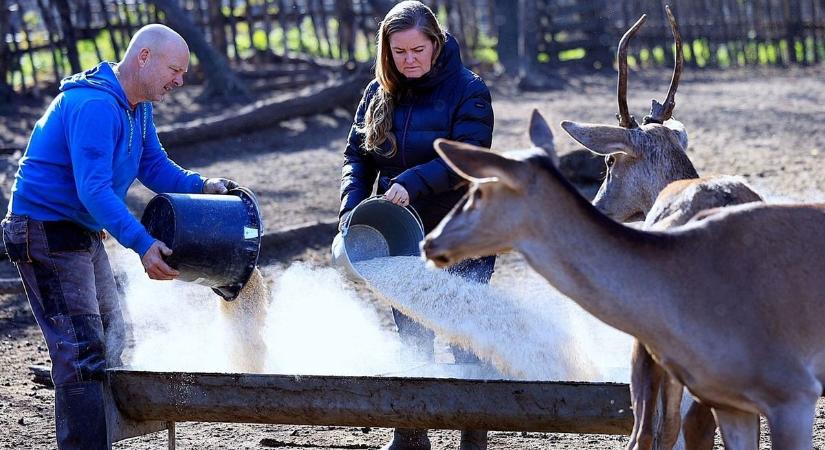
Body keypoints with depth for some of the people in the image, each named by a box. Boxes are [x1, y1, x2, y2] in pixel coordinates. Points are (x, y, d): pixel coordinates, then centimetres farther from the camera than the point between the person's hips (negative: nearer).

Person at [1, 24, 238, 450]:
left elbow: (155, 167, 13)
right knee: (82, 351, -16)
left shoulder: (138, 107, 9)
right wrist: (142, 244, -39)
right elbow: (94, 190, -32)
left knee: (110, 338, 19)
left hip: (84, 235, 11)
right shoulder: (94, 106, -25)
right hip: (46, 236, -11)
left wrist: (203, 186, -5)